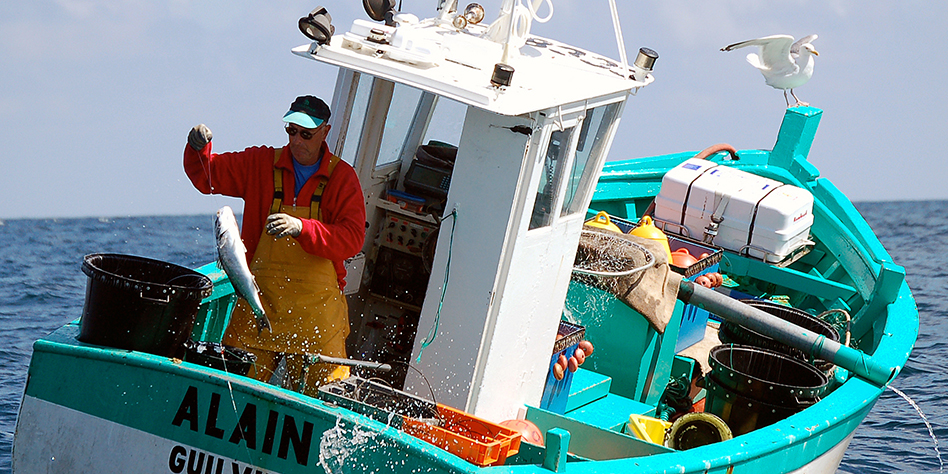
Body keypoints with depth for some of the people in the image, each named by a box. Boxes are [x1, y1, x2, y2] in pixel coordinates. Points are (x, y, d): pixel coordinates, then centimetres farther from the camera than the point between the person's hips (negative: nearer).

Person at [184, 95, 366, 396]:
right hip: (261, 297, 1)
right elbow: (207, 177, 9)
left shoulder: (342, 177, 2)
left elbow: (352, 238, -10)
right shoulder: (262, 163, 8)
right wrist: (198, 148, -13)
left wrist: (301, 228, -24)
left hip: (317, 305, -1)